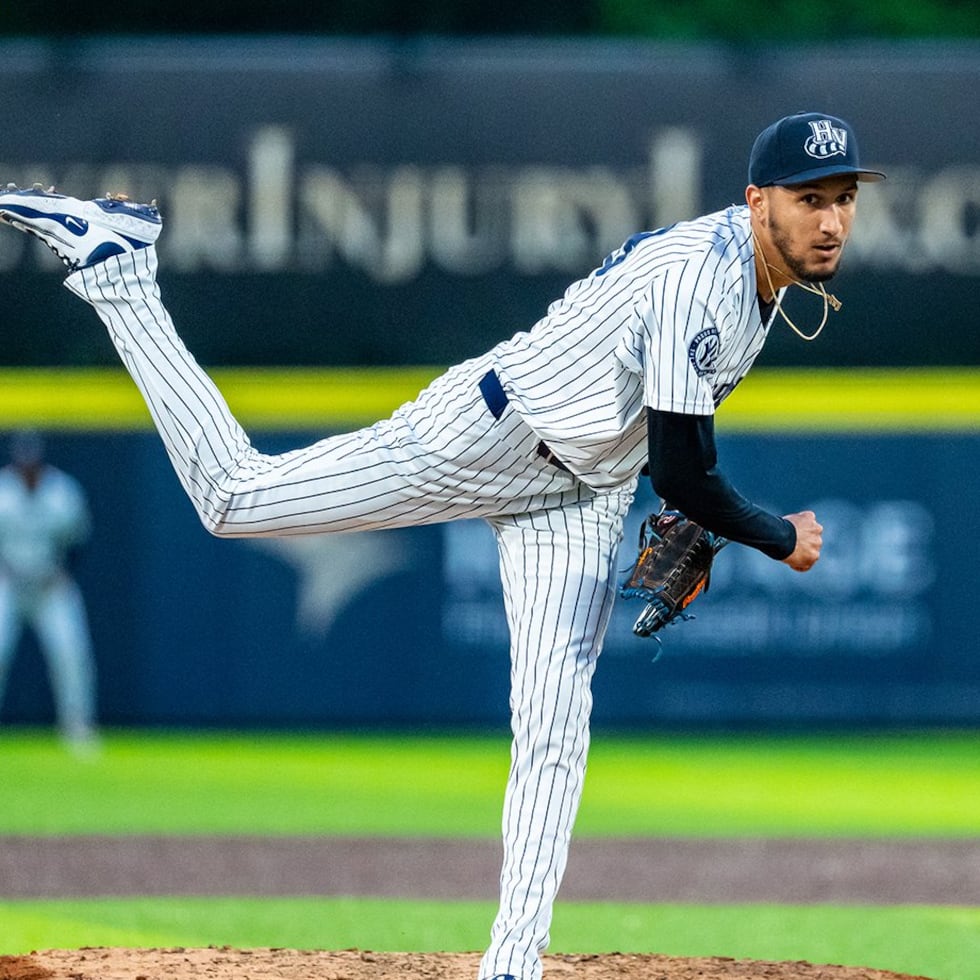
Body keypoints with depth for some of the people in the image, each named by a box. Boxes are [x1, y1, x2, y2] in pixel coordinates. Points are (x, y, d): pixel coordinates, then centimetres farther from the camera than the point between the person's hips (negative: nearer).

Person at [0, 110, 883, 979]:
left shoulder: (768, 262, 1)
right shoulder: (701, 277, -30)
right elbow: (682, 473, -26)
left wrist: (694, 531, 14)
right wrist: (779, 539, -10)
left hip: (586, 497, 8)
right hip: (492, 433, -8)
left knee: (555, 726, -6)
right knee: (234, 494, -2)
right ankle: (113, 262, 11)